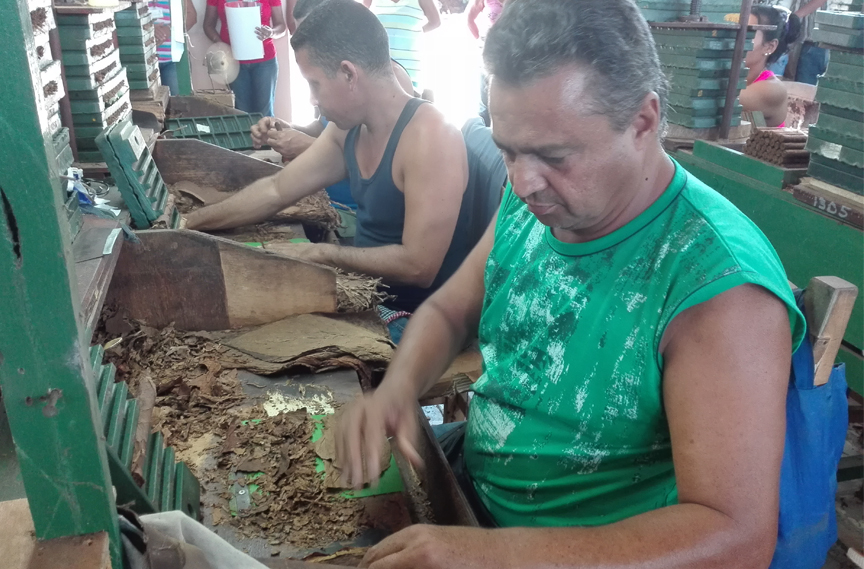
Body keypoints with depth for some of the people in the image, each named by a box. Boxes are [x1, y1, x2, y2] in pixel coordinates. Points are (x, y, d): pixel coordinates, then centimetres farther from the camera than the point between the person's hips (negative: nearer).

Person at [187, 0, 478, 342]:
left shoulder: (428, 136, -25)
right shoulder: (349, 129, 1)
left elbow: (417, 266, -28)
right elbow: (275, 192, 10)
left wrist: (323, 254, -17)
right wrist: (189, 223, 10)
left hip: (419, 322, -7)